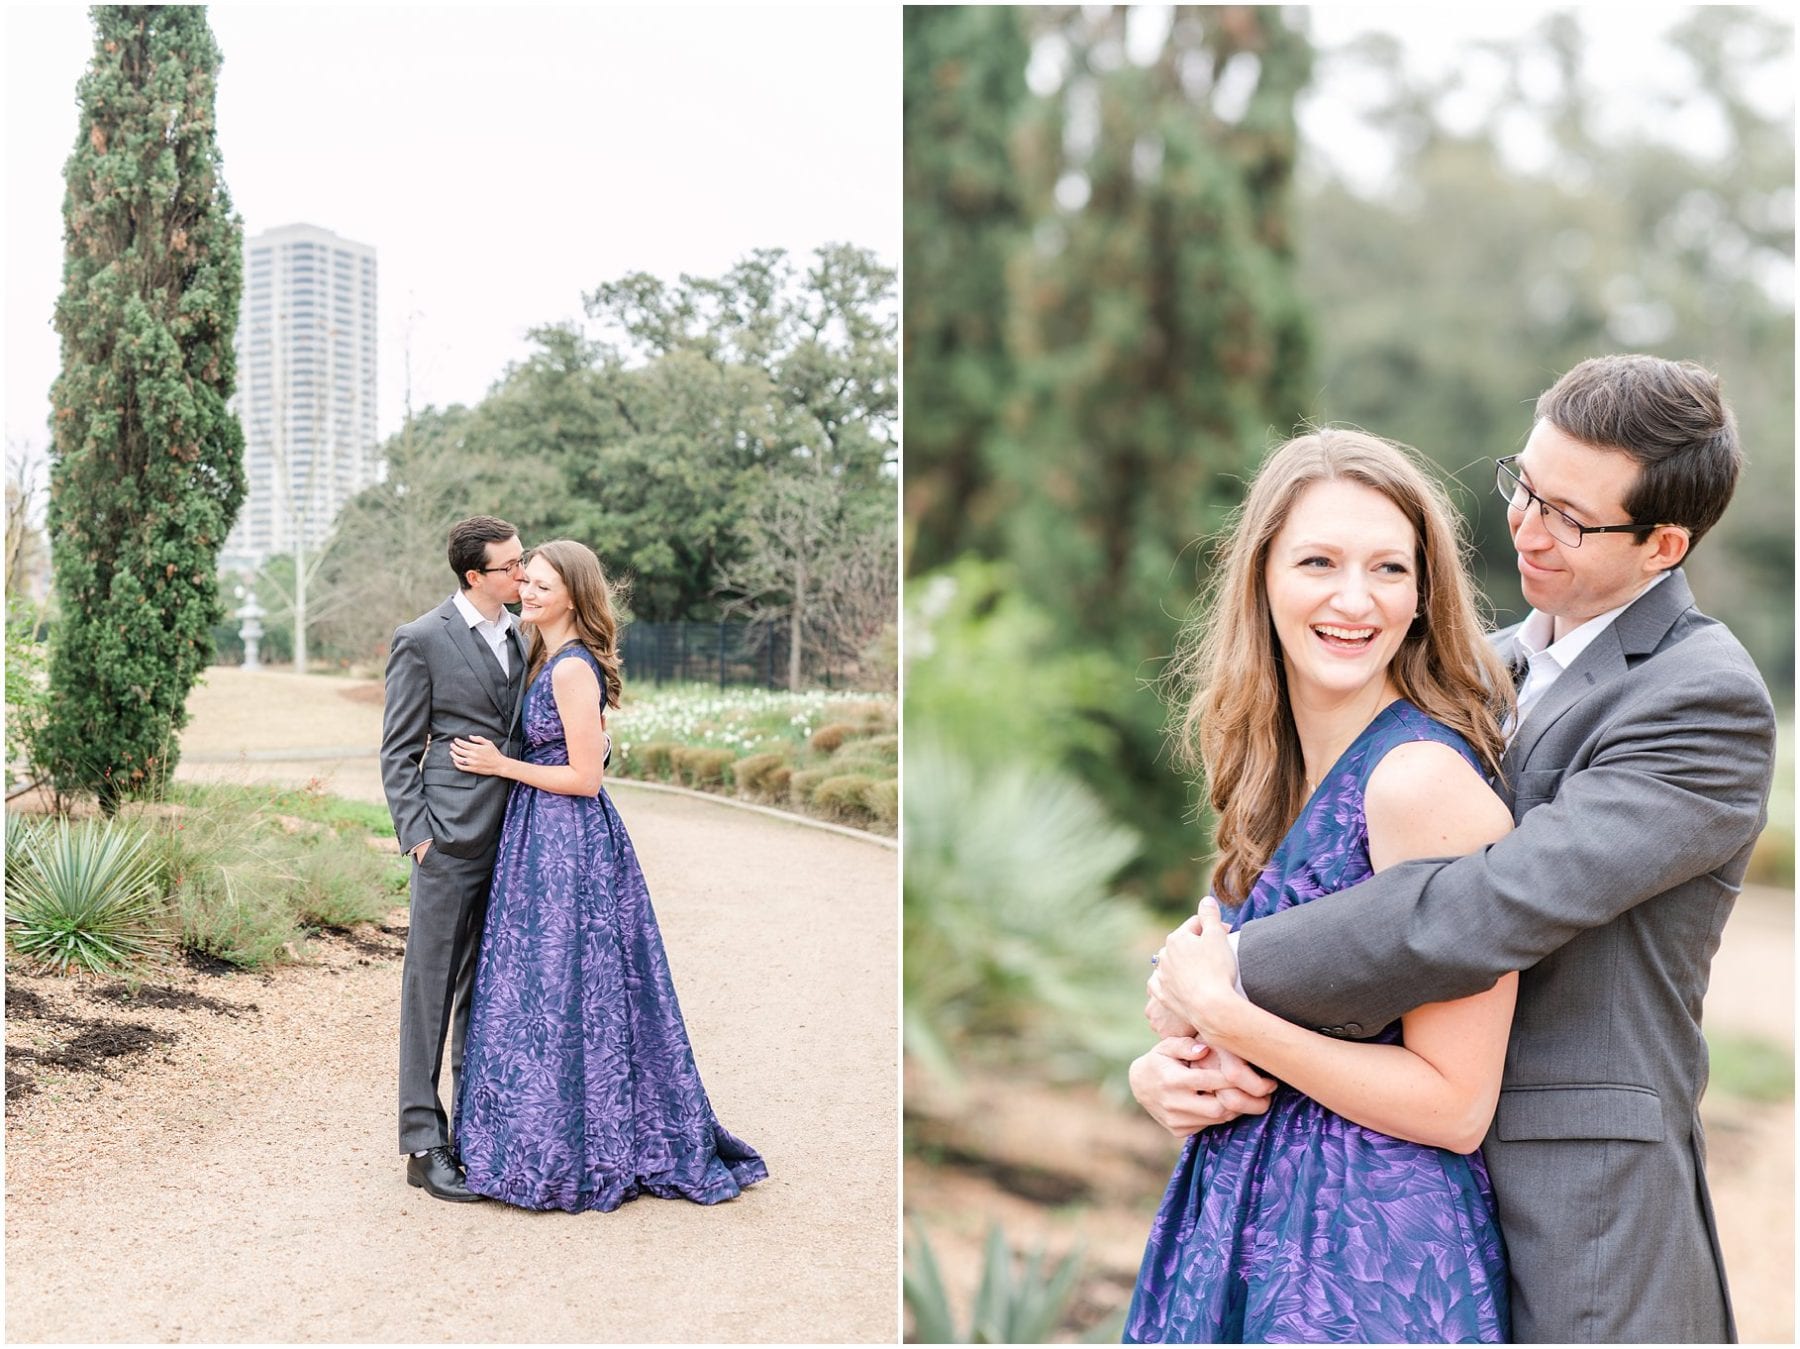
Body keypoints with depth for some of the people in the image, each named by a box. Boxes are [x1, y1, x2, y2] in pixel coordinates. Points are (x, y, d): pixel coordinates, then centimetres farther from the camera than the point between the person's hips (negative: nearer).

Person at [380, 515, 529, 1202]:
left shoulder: (523, 636, 14)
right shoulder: (421, 641, -5)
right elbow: (398, 753, -4)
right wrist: (417, 834, -11)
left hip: (513, 837, 6)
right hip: (454, 838, -6)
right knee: (432, 988, 1)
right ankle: (425, 1144, 8)